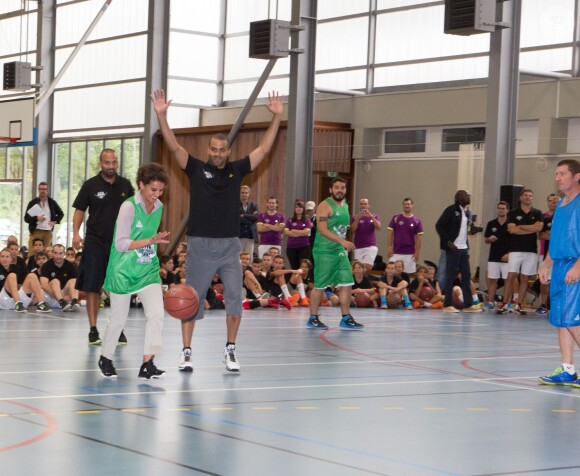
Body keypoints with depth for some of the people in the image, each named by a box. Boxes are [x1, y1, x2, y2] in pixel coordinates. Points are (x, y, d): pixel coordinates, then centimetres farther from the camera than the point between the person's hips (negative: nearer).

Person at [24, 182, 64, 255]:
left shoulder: (52, 202, 8)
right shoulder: (33, 202, 2)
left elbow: (61, 213, 20)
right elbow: (26, 218, 1)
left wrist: (55, 221, 3)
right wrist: (36, 218, -17)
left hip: (48, 232, 2)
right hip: (35, 231, -2)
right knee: (32, 253, -8)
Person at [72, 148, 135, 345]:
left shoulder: (125, 185, 6)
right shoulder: (90, 185, -1)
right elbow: (80, 210, 1)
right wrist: (76, 233, -12)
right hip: (95, 242, -2)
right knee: (92, 287, -1)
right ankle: (93, 330, 7)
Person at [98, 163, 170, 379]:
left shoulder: (159, 207, 4)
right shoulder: (129, 207, -16)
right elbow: (121, 243, -20)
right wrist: (151, 241, -27)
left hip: (148, 270, 5)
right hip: (123, 271, -5)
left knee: (157, 313, -13)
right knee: (118, 319, 6)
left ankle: (147, 364, -10)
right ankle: (105, 358, 29)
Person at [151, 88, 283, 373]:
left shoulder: (237, 170, 8)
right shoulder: (197, 169, 2)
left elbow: (264, 149, 5)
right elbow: (174, 146, -7)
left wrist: (276, 117, -1)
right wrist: (161, 115, -18)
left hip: (230, 245, 2)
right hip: (200, 244, -2)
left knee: (235, 298, -3)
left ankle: (230, 350, 10)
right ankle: (186, 352, 11)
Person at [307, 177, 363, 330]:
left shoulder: (345, 206, 15)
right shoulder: (325, 206, -11)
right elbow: (323, 230, -21)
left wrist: (346, 247, 16)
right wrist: (343, 242, -28)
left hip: (340, 251, 8)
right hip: (324, 251, -8)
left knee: (346, 284, 2)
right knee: (320, 286, -1)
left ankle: (346, 318, 8)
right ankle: (313, 318, 10)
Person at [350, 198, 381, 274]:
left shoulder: (374, 216, 10)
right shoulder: (355, 217, 8)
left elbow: (378, 227, -8)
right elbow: (352, 230, -6)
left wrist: (371, 216, -20)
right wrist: (357, 219, -17)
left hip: (371, 247, 0)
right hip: (358, 248, 1)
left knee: (368, 267, -14)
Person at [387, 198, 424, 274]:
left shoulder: (417, 221, 3)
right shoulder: (395, 218, 5)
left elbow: (419, 237, 3)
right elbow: (390, 233, 5)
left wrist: (417, 252, -4)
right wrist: (390, 248, -3)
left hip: (410, 253, 0)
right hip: (396, 253, 0)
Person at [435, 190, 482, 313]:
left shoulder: (466, 211, 13)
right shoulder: (451, 210, -8)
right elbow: (439, 225, -12)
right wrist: (448, 242, -16)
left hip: (464, 248, 7)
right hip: (453, 248, -7)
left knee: (466, 276, 7)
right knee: (450, 276, -2)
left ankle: (468, 305, 11)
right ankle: (447, 304, 4)